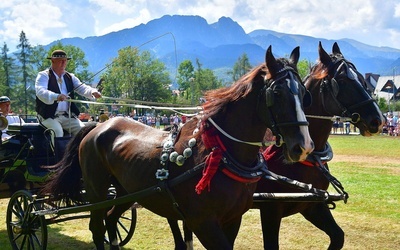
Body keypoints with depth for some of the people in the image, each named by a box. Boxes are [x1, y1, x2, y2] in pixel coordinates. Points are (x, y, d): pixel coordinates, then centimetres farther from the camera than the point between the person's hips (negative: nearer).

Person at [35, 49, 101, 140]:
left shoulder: (70, 77, 17)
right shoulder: (44, 75, -1)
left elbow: (82, 88, 4)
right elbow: (40, 92, -19)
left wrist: (93, 92, -20)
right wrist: (56, 96, -39)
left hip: (67, 116, 5)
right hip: (49, 116, -5)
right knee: (57, 131, -30)